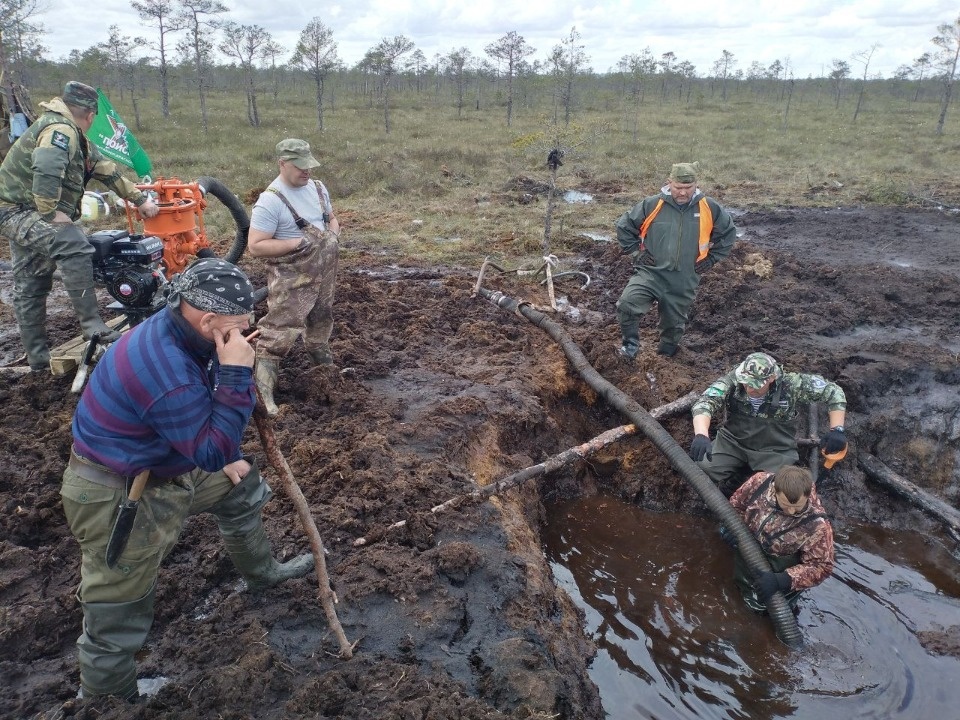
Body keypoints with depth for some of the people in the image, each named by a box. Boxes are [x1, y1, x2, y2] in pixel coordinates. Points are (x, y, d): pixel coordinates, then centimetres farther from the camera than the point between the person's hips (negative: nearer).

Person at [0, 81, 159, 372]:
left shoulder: (75, 138, 15)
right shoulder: (60, 130, -17)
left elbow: (106, 169, 17)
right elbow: (45, 171, -33)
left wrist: (139, 199, 16)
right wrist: (51, 213, -29)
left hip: (24, 212, 11)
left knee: (30, 287, 13)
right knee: (74, 247, -32)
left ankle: (37, 357, 20)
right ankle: (93, 326, -32)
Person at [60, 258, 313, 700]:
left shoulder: (175, 332, -7)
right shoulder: (165, 370, -37)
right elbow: (214, 451, -29)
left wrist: (224, 459, 12)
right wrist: (235, 373, -32)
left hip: (165, 464, 10)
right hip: (118, 496, -9)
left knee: (240, 487, 23)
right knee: (117, 614, 2)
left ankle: (261, 572, 47)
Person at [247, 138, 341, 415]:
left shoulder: (318, 188, 4)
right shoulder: (270, 201, -20)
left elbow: (331, 218, 20)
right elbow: (255, 246, -22)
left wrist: (333, 234, -4)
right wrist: (297, 243, -28)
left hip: (323, 273, 8)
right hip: (291, 279, -8)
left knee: (321, 320, 26)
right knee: (280, 331, -11)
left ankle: (324, 364, 49)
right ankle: (264, 393, -8)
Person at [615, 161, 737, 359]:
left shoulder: (710, 208, -4)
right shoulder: (651, 205, -8)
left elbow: (728, 232, 13)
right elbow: (624, 226, 4)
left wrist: (711, 258, 8)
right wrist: (637, 253, 0)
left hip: (684, 282, 2)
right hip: (651, 272, -1)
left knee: (675, 324, 14)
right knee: (627, 304, -26)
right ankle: (631, 345, -4)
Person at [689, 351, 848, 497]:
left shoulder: (791, 385, -23)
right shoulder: (733, 380, -22)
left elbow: (833, 391, -11)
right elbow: (704, 403, -33)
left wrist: (837, 430, -20)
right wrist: (701, 435, -52)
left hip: (775, 450, -1)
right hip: (733, 441, 1)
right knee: (700, 469, -19)